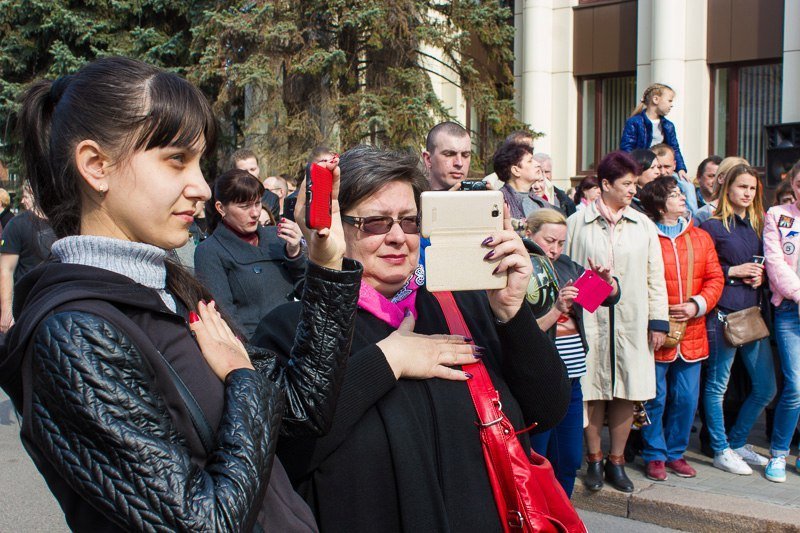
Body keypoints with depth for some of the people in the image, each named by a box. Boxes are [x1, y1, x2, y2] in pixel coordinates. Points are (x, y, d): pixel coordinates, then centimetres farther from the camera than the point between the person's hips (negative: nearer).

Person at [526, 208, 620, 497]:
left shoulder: (566, 267, 11)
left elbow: (612, 297, 15)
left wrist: (606, 279, -6)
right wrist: (557, 309, -24)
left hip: (571, 378, 7)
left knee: (569, 460, 14)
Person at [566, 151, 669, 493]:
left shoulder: (644, 226, 9)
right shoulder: (577, 223, 1)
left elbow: (655, 277, 9)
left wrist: (658, 320, 4)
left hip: (632, 321, 3)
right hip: (590, 320, -2)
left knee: (627, 391, 6)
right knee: (592, 390, 3)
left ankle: (616, 461, 21)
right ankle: (594, 460, 19)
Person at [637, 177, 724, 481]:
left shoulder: (700, 238, 10)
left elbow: (715, 278, 9)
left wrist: (698, 305, -7)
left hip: (691, 334, 5)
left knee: (686, 398, 11)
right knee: (655, 398, 4)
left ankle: (675, 453, 28)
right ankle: (655, 455, 20)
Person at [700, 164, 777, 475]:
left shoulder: (757, 225, 15)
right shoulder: (712, 226, -4)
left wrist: (760, 275, 3)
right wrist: (734, 271, -13)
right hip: (723, 313, -7)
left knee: (766, 388, 9)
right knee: (718, 384, 2)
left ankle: (737, 442, 26)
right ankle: (721, 451, 15)